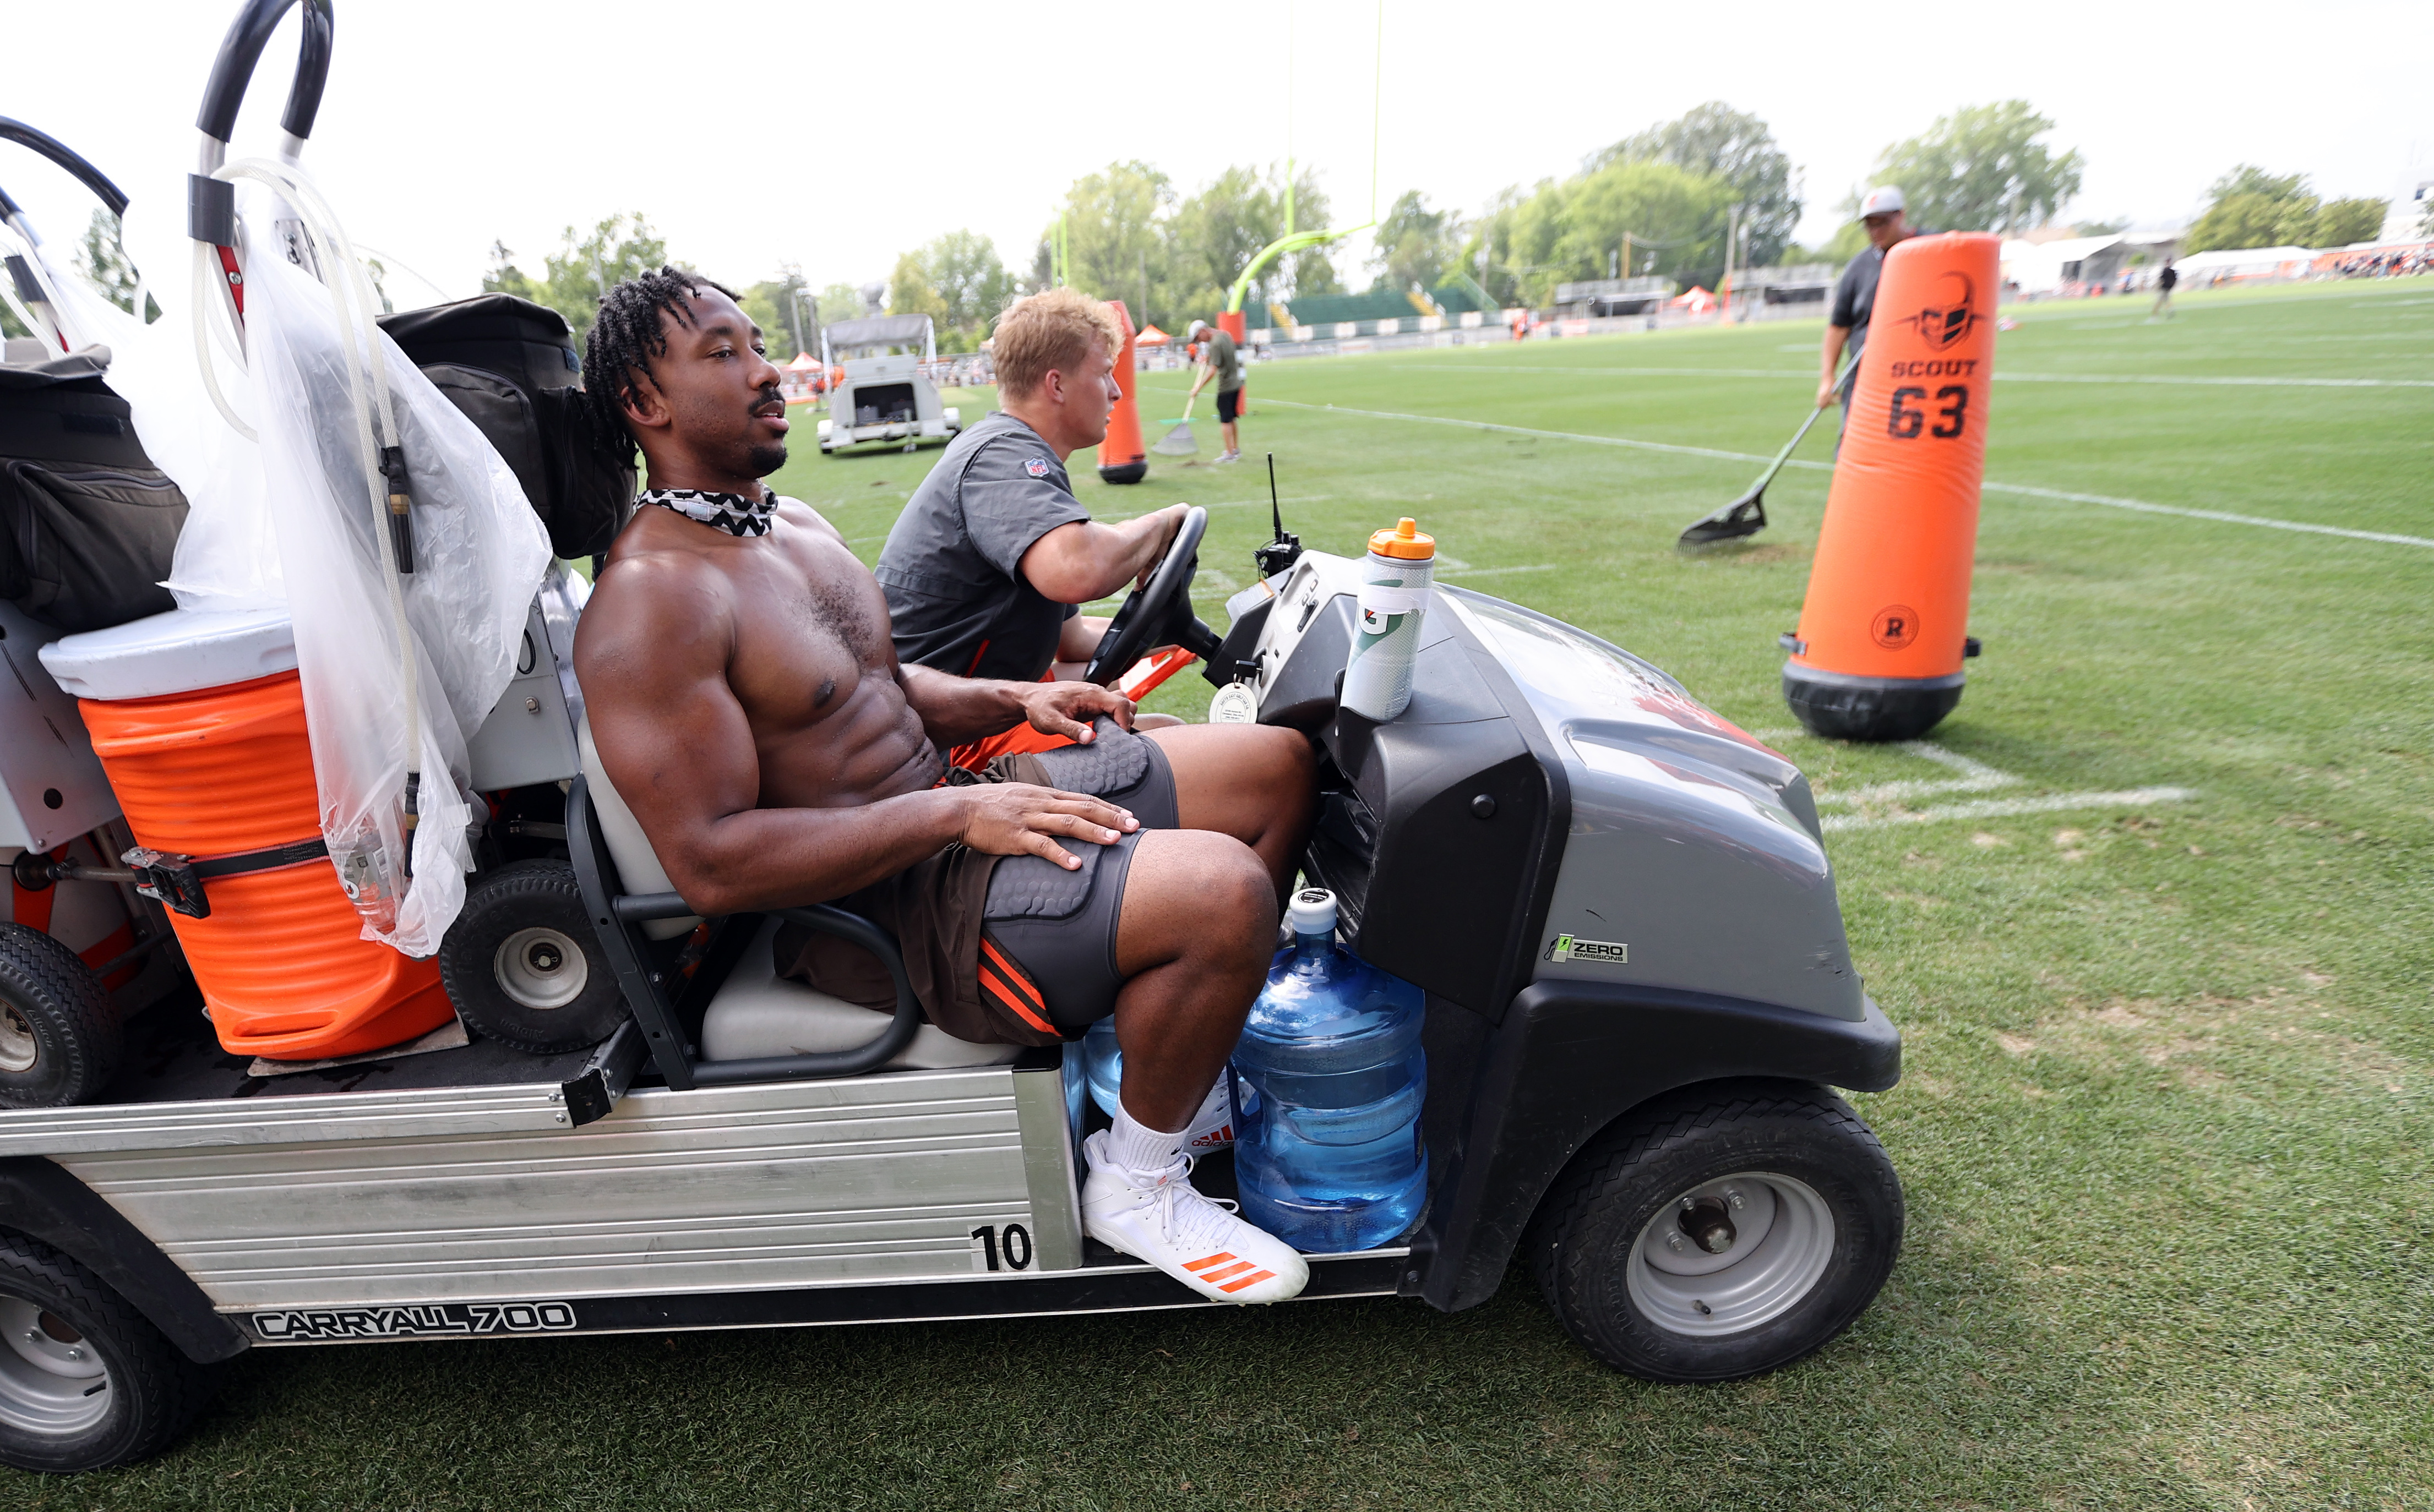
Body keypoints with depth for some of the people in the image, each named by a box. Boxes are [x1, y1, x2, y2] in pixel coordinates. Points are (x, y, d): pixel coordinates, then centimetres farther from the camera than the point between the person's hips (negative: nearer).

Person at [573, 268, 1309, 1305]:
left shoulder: (795, 524, 14)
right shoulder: (650, 601, -17)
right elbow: (711, 864, -23)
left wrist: (1013, 700, 5)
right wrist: (957, 812, -25)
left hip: (948, 812, 10)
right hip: (881, 913, -10)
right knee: (1223, 894, -29)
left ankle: (1189, 1044, 22)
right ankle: (1136, 1185, -3)